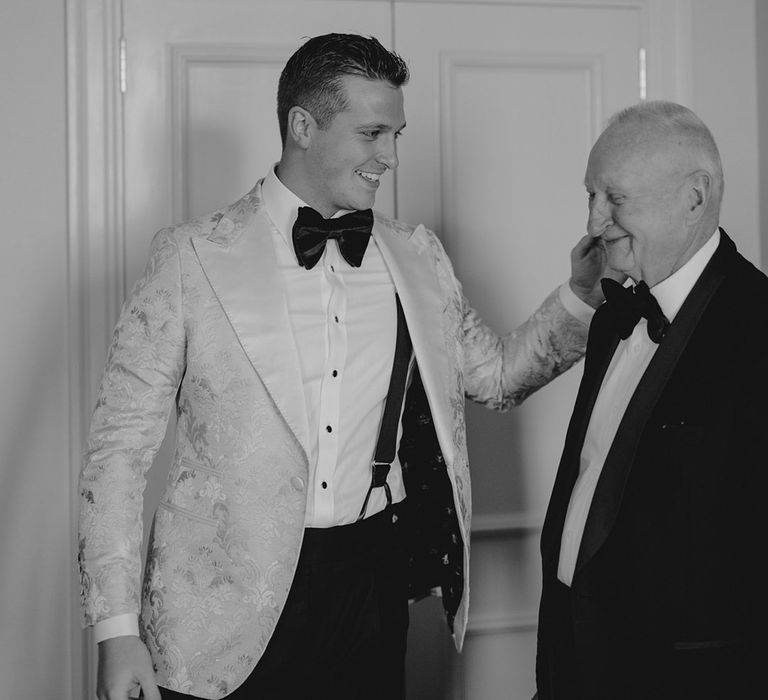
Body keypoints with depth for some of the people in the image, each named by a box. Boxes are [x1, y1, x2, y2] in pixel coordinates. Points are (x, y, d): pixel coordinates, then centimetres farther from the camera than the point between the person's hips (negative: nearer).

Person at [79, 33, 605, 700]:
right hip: (232, 608, -3)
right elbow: (121, 443, -6)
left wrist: (581, 295, 3)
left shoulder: (418, 258, 6)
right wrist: (116, 627, -10)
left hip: (374, 592, 4)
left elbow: (497, 373, 19)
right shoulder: (191, 257, -6)